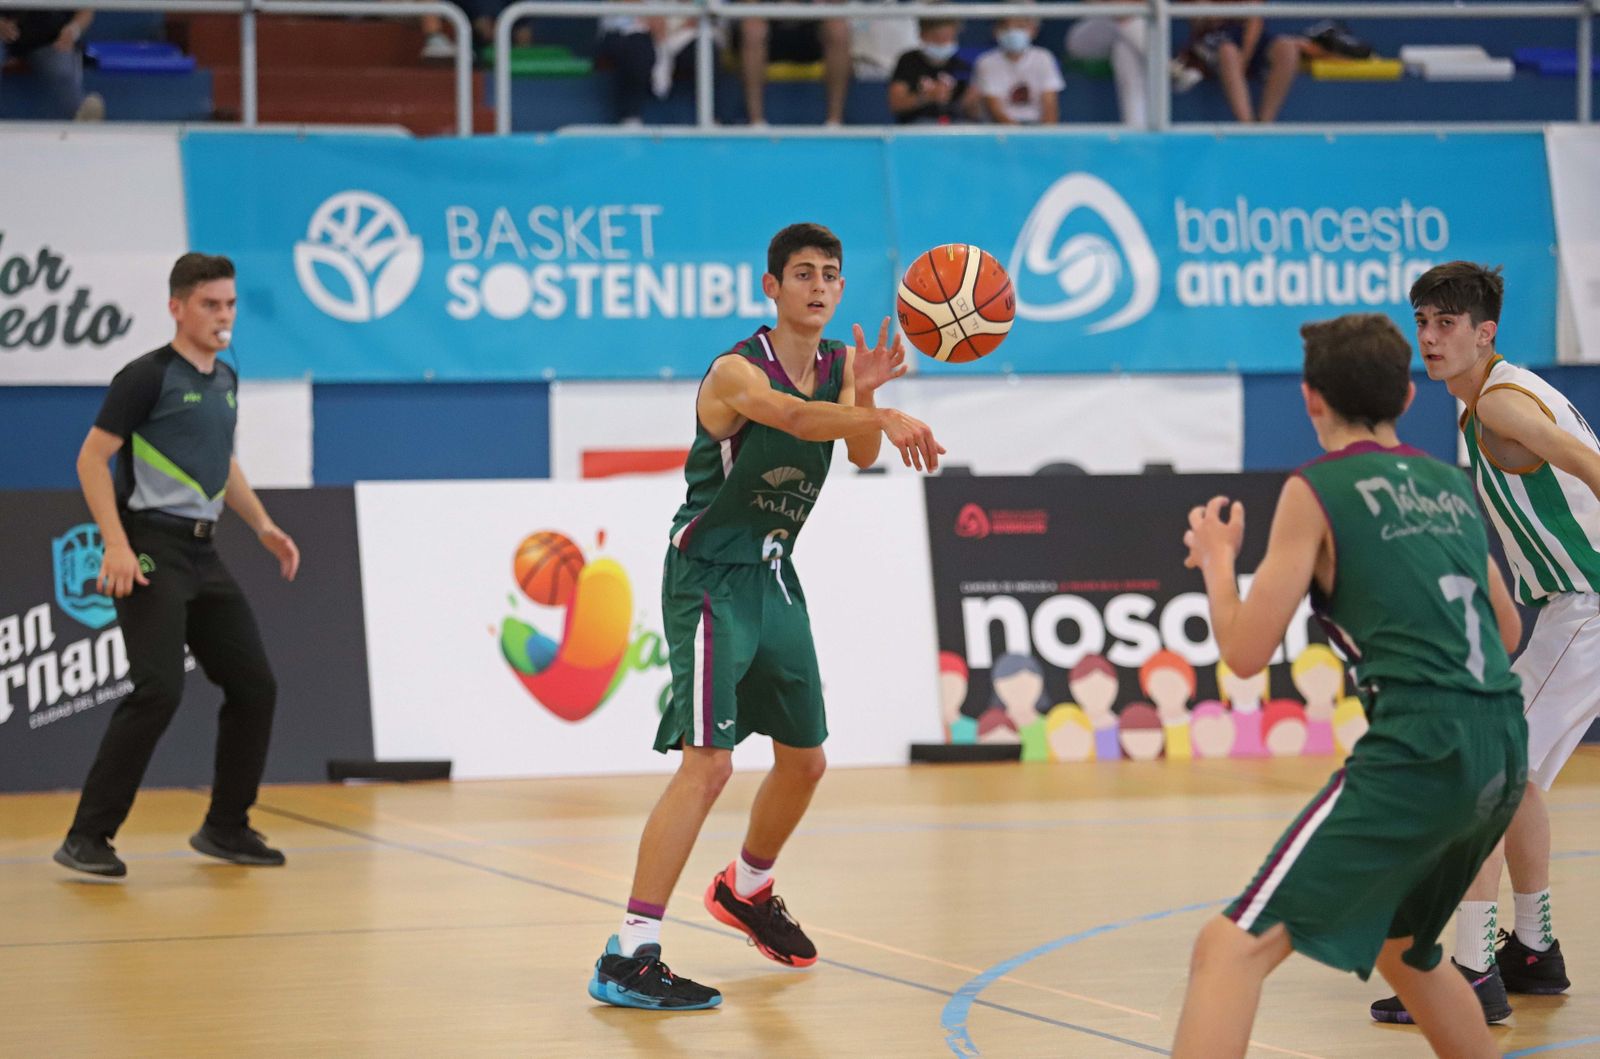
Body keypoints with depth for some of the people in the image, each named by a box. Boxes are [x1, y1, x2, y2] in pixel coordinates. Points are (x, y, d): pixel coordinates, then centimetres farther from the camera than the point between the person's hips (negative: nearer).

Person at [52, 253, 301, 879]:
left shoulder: (225, 381, 15)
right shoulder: (149, 376, -9)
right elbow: (92, 458, -12)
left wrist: (264, 527, 17)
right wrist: (116, 544, -22)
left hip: (202, 554, 8)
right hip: (151, 551, -8)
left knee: (254, 685, 7)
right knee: (160, 690, -19)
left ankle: (225, 828, 21)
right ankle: (87, 838, -15)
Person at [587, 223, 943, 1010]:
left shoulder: (839, 363, 4)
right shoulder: (737, 372, -19)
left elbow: (861, 455, -10)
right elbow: (796, 416, -41)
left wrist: (865, 395, -30)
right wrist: (885, 418, -58)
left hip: (774, 577, 8)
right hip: (710, 579, -8)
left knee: (805, 760, 19)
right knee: (708, 762, -20)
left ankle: (746, 890, 47)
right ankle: (627, 959, -21)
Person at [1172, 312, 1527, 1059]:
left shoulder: (1317, 491, 0)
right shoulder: (1452, 486, 19)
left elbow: (1246, 652, -1)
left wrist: (1216, 560, 17)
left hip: (1421, 750, -7)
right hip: (1504, 748, 7)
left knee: (1234, 948, -12)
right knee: (1398, 945, 32)